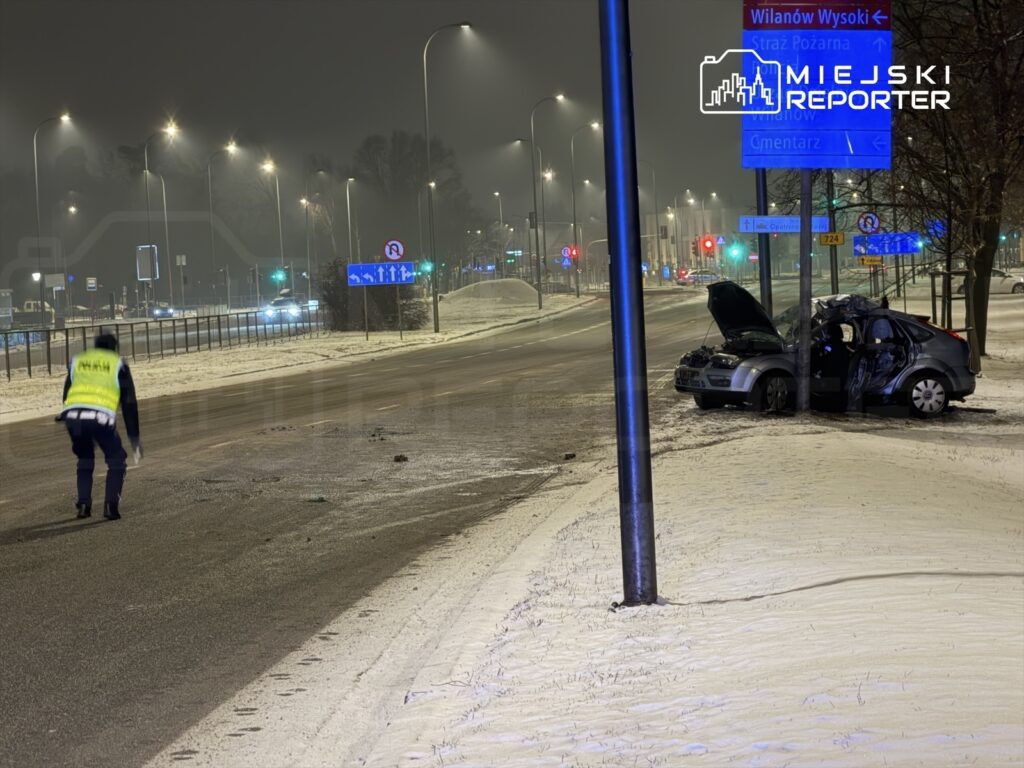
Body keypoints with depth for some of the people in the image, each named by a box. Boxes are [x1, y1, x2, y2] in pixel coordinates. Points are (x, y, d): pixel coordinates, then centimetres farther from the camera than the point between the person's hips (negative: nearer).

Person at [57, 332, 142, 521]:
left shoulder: (77, 361, 27)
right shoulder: (118, 364, 18)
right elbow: (129, 403, 17)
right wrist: (134, 437, 22)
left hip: (72, 416, 3)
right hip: (101, 417, -3)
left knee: (85, 459, 27)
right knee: (117, 461, 17)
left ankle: (83, 504, 19)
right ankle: (111, 504, 3)